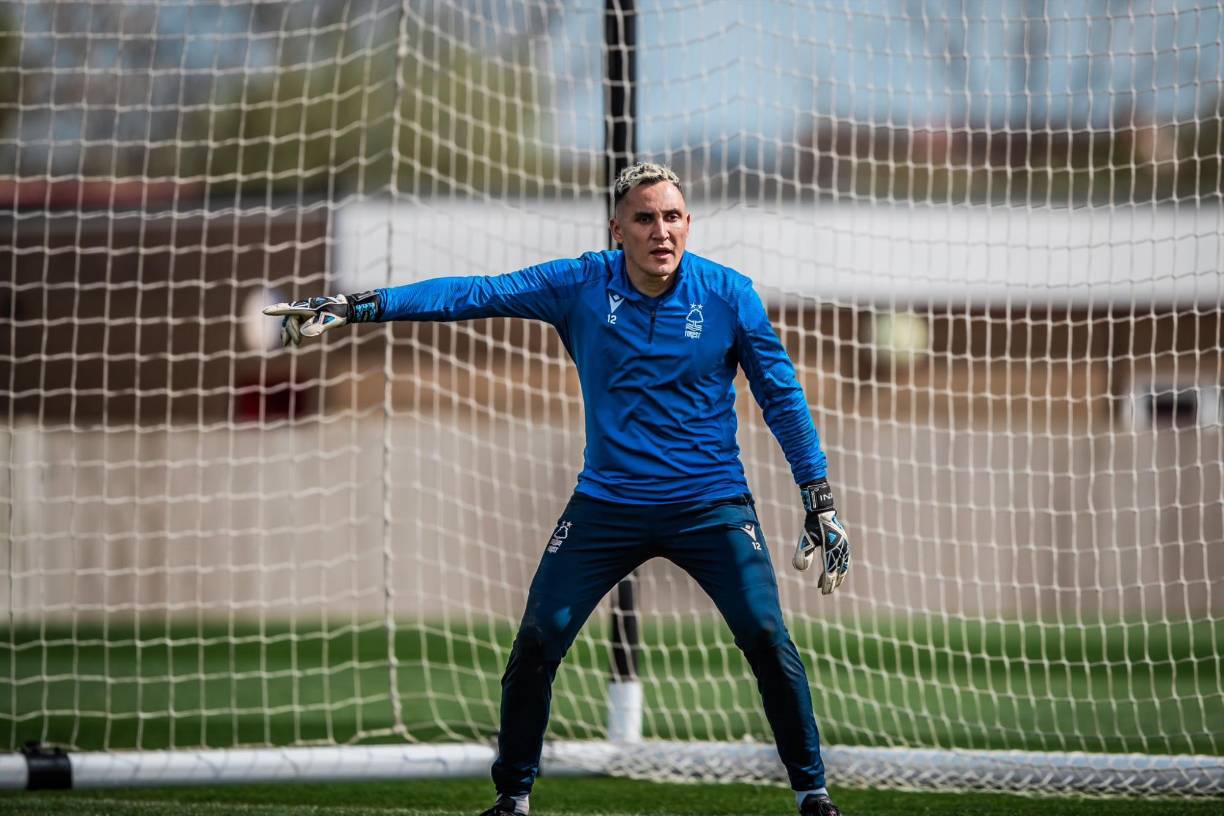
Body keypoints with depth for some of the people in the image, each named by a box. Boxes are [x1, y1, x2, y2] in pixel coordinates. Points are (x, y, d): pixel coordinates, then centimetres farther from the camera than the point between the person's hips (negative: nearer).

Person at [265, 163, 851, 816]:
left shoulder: (727, 295, -8)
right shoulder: (580, 287, -6)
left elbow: (781, 397, -1)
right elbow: (471, 295, -12)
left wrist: (820, 503, -4)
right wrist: (353, 307, -20)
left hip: (711, 509, -1)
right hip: (607, 506, 2)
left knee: (768, 640, -13)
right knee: (537, 643, -3)